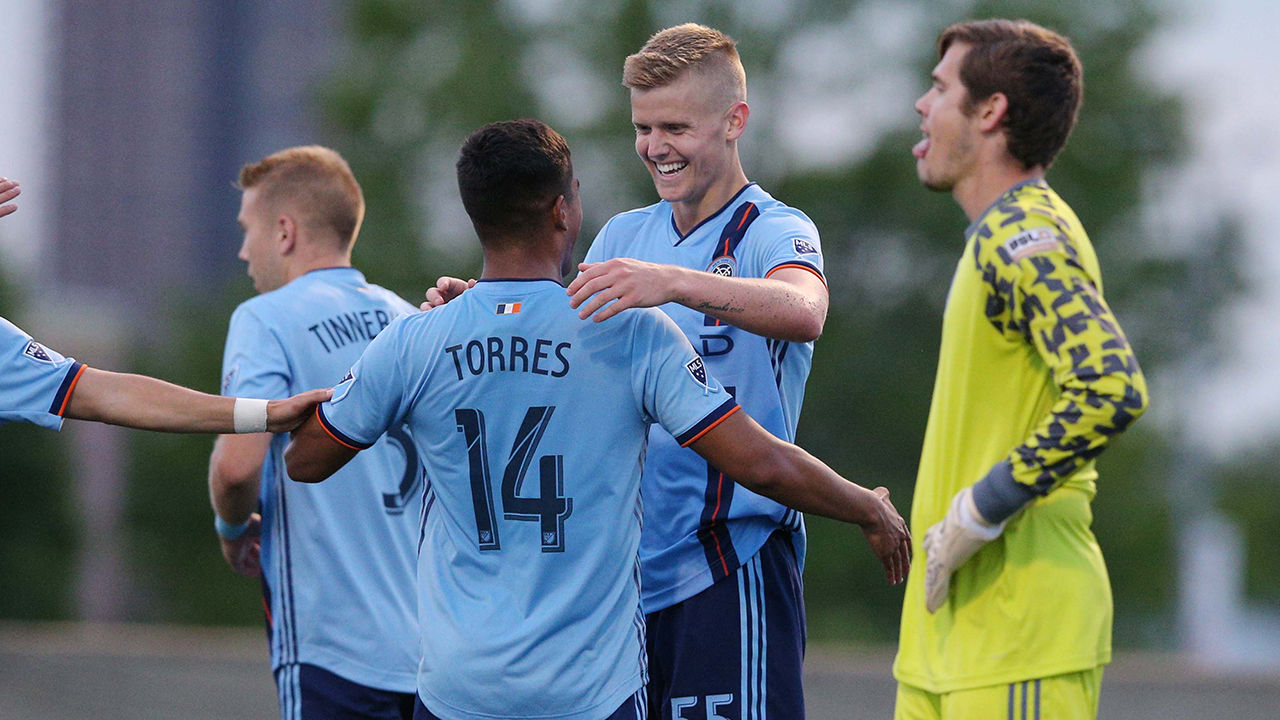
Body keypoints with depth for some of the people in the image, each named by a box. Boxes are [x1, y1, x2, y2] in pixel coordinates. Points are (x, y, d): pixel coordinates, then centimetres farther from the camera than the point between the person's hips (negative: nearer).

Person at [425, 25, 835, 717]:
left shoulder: (772, 230, -6)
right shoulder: (625, 235, 17)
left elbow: (802, 311, -29)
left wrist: (671, 282, -44)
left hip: (730, 566, -6)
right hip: (626, 568, 6)